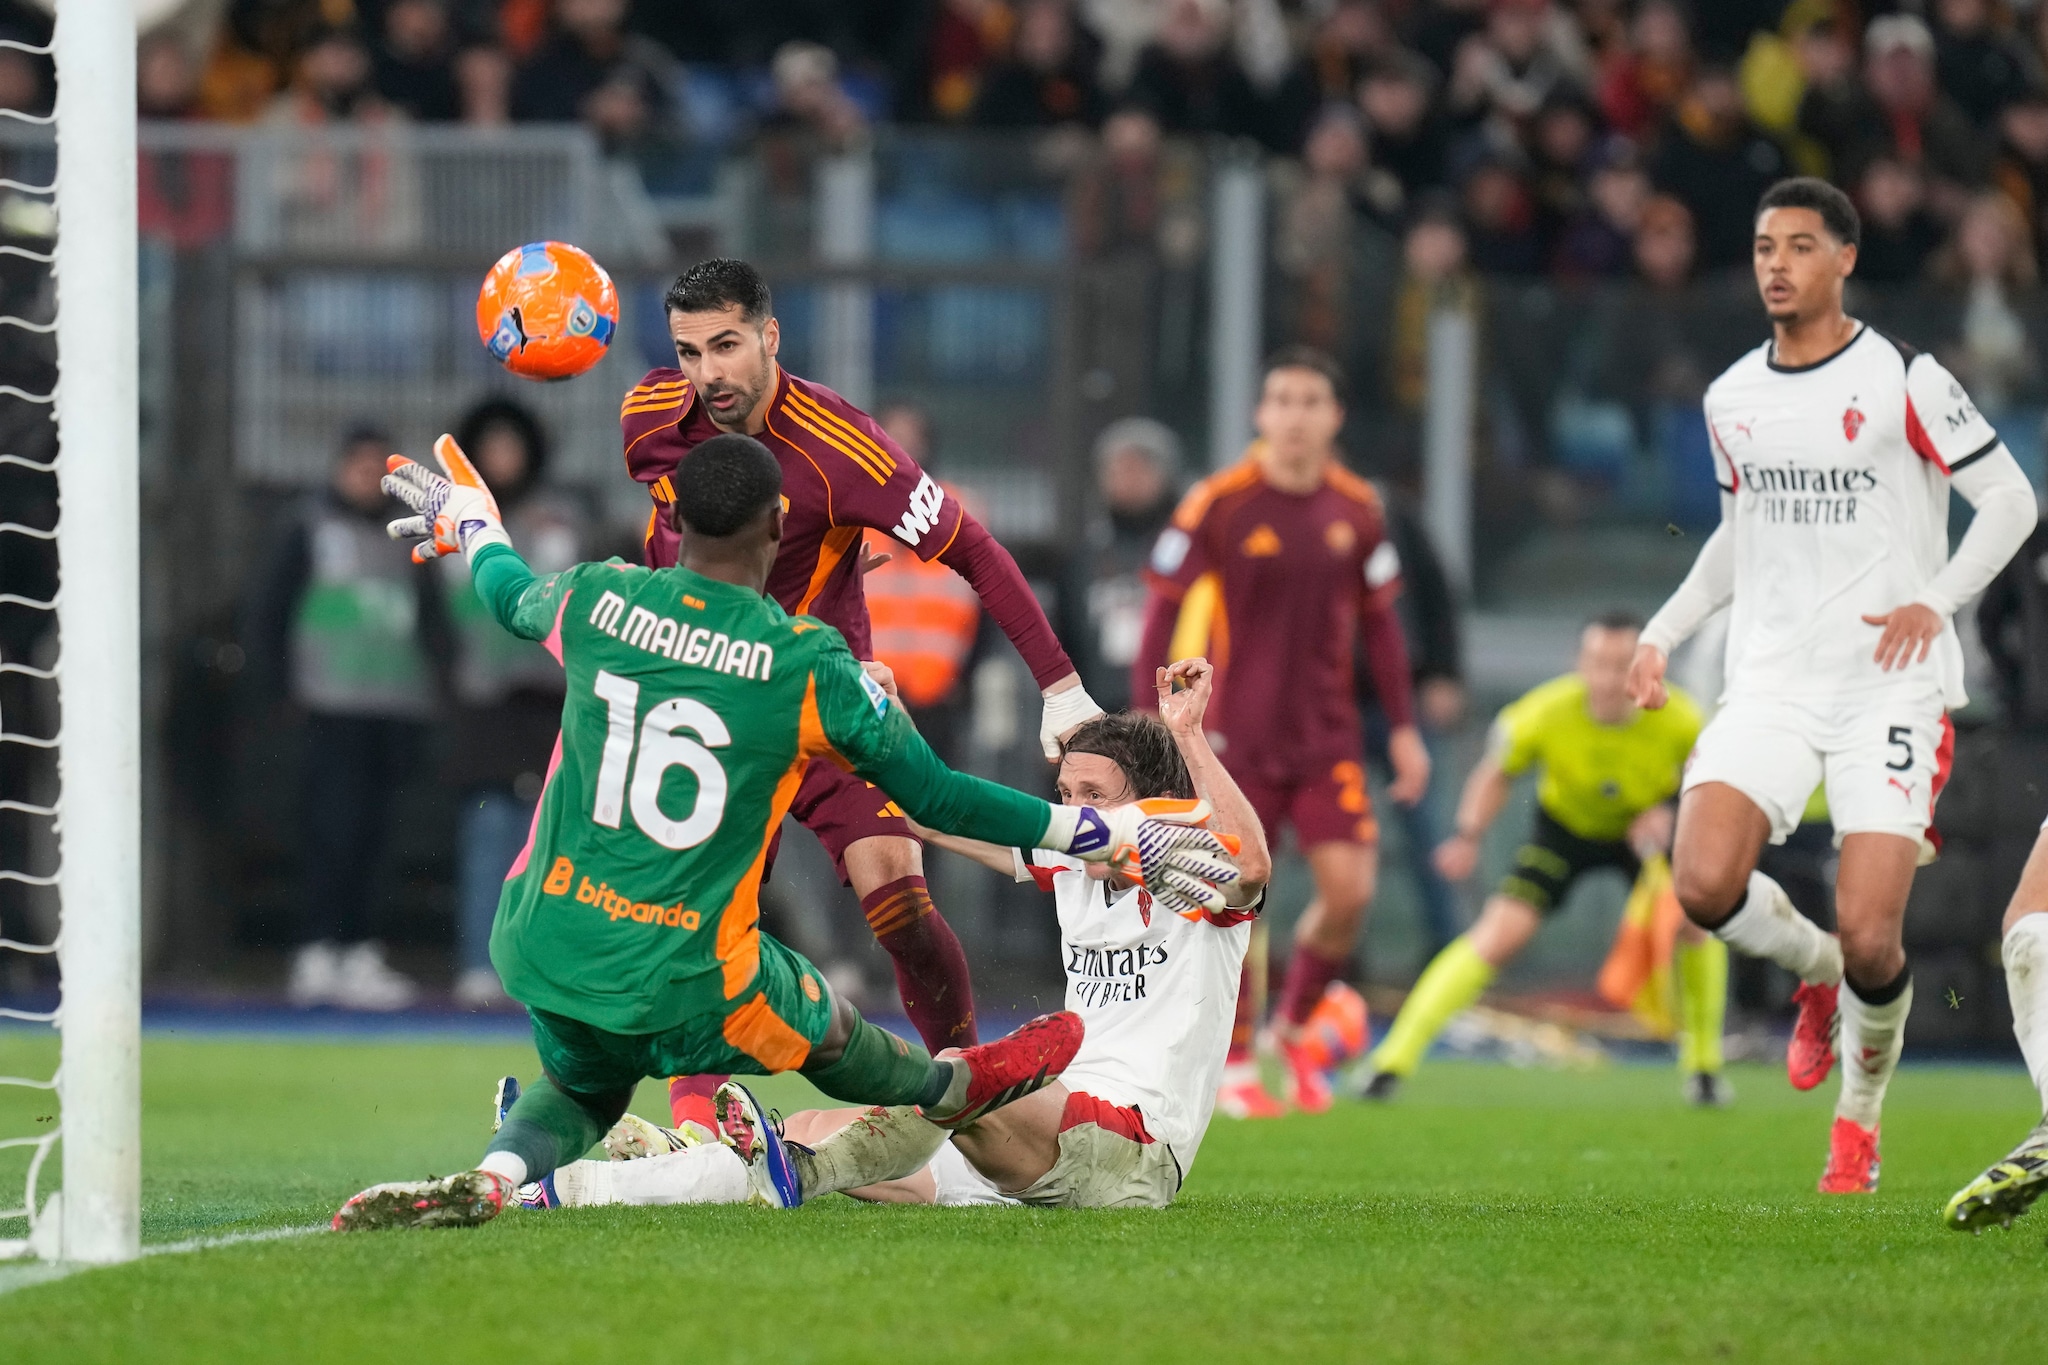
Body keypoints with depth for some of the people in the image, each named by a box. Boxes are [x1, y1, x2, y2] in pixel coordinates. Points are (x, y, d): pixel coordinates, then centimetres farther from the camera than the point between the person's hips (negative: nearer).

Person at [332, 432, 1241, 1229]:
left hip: (537, 949, 3)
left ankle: (492, 1179, 2)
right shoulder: (812, 664, -13)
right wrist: (1116, 836, 7)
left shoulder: (596, 599, -3)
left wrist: (471, 527, 48)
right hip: (681, 989, -3)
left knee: (582, 1084, 30)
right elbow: (934, 796, -3)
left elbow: (510, 597, 23)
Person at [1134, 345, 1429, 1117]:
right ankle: (1235, 1067, 14)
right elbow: (1164, 611, -5)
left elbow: (1379, 620, 13)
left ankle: (1296, 1028, 19)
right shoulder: (1218, 505, -8)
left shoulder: (1357, 510, 4)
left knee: (1348, 890, -8)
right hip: (1235, 735, -3)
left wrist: (1403, 728, 13)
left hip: (1327, 735, 3)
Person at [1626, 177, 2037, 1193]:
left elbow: (2010, 500, -1)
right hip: (1770, 683, 4)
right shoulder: (1731, 399, 10)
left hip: (1889, 685, -4)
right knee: (1704, 884, -20)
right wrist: (1664, 632, 14)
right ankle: (1813, 970, 14)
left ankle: (1860, 1113, 17)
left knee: (1869, 937, -12)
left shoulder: (1903, 382, -5)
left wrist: (1937, 599, -14)